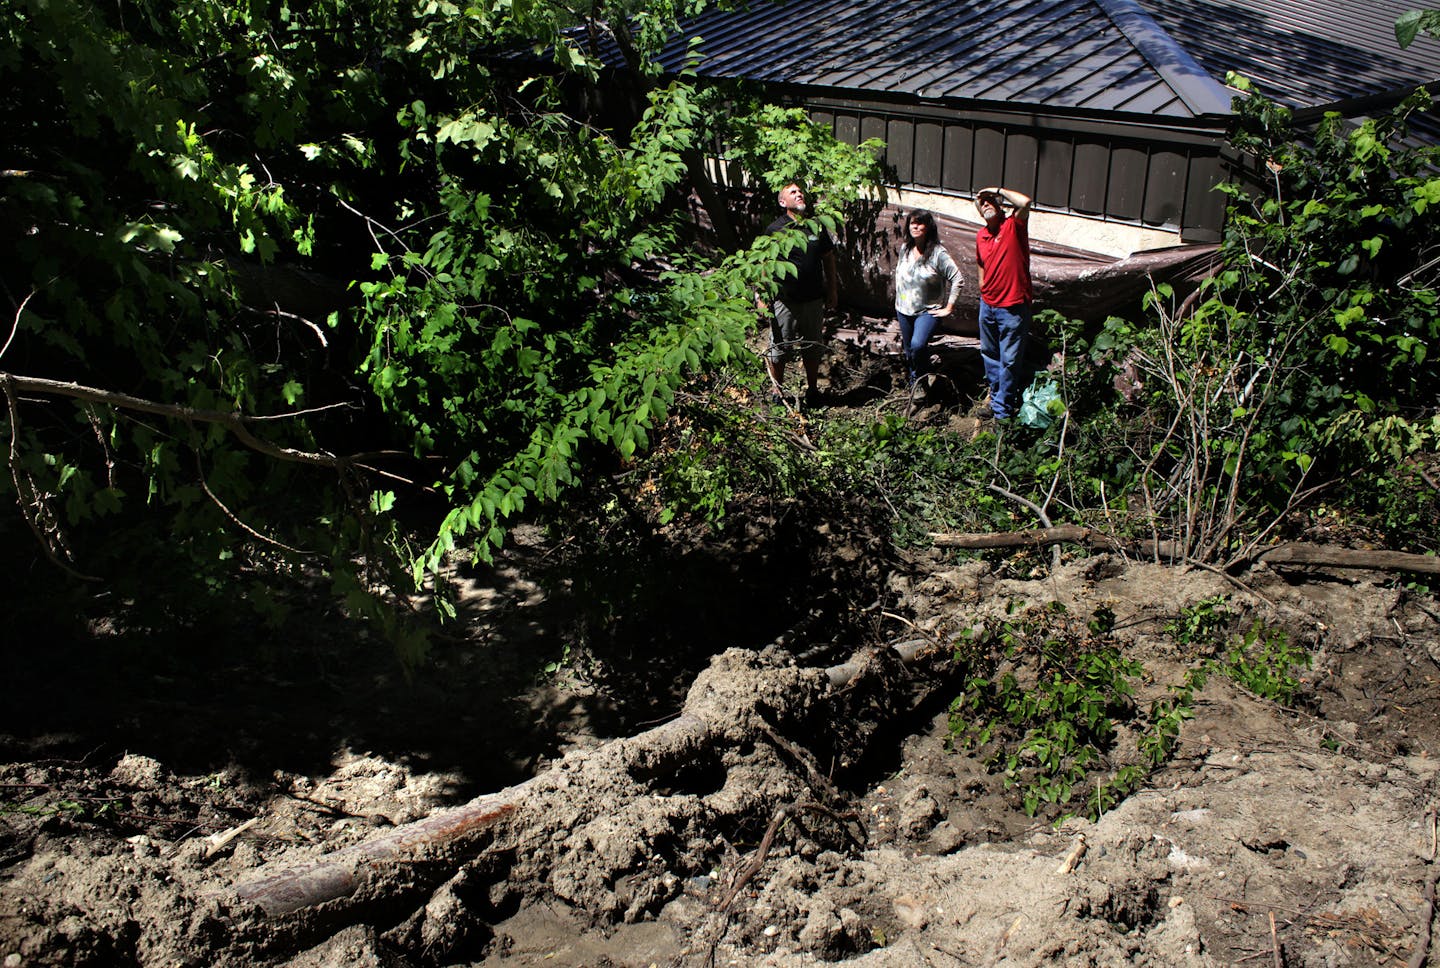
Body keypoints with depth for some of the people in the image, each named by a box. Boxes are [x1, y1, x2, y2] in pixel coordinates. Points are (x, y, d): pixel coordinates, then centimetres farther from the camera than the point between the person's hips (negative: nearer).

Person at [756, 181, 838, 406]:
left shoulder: (817, 227, 6)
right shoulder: (775, 229, -6)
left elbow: (829, 259, 14)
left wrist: (833, 291, 12)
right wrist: (762, 297, -9)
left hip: (814, 300, 4)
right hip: (784, 300, -3)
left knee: (812, 347, 15)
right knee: (779, 347, 5)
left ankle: (812, 388, 31)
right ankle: (776, 390, 21)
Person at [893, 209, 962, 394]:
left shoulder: (937, 253, -14)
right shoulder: (904, 248, 3)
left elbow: (957, 279, -15)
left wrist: (949, 307, -14)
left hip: (928, 310, -6)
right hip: (904, 309, 6)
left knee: (918, 345, -26)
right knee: (908, 350, 13)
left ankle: (921, 380, -4)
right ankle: (913, 381, 32)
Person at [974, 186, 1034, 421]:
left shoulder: (1014, 226, -10)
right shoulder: (980, 236, 8)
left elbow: (1025, 202, -30)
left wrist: (998, 191, -17)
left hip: (1013, 307, -7)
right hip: (988, 305, 7)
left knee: (1009, 360, -1)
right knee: (989, 355, 19)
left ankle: (1003, 410, 8)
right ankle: (996, 397, 35)